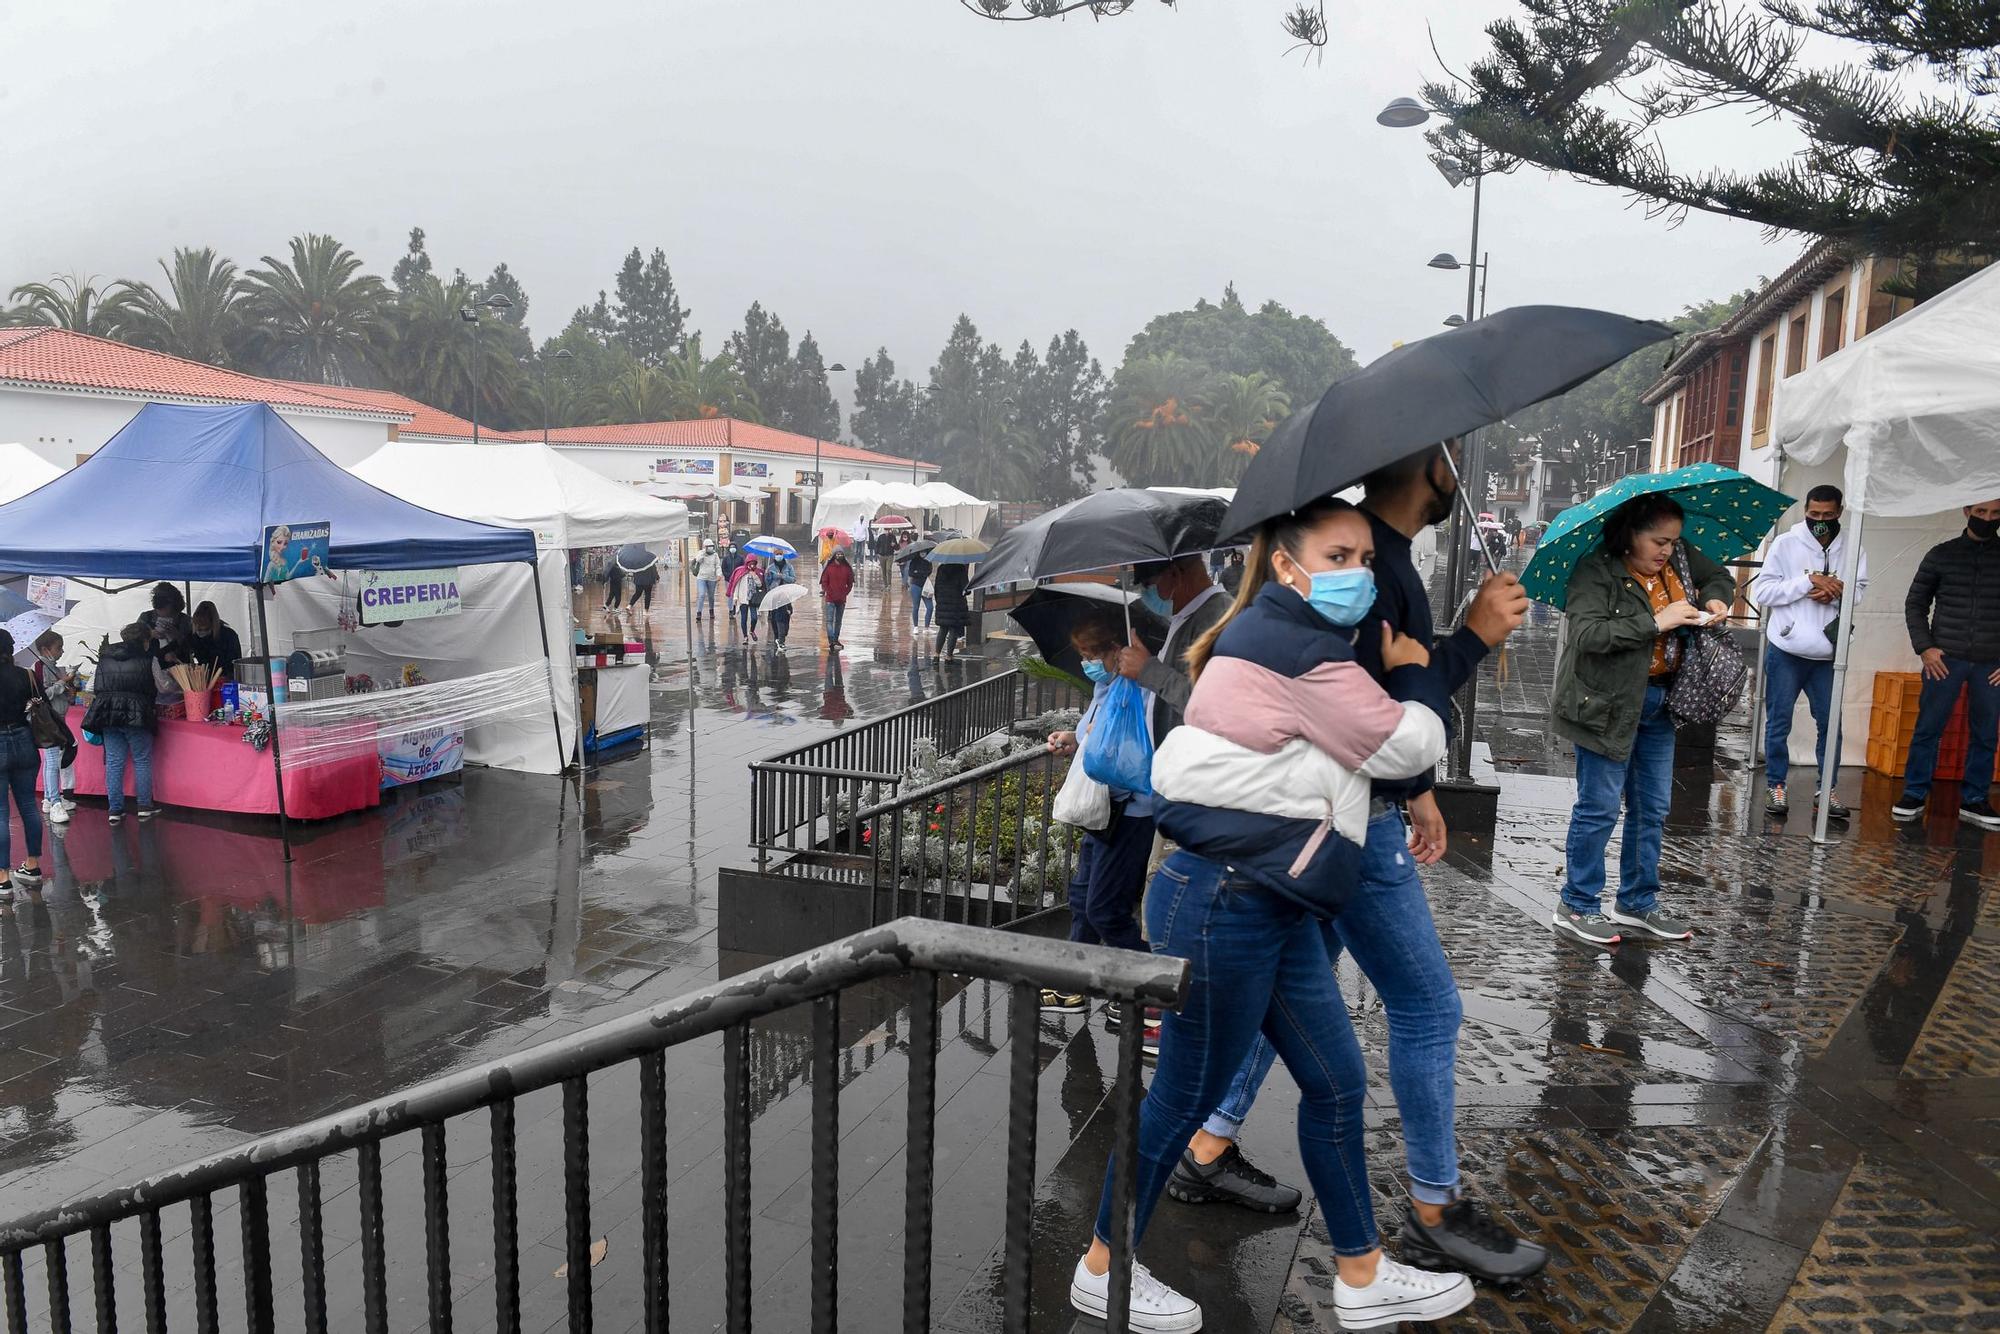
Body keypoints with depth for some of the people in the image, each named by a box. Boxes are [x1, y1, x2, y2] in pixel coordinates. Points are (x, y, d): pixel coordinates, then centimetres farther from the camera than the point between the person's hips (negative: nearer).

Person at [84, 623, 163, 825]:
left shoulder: (105, 658, 11)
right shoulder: (149, 659, -1)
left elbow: (91, 688, 11)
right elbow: (162, 688, 6)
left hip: (107, 714, 4)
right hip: (136, 715, -4)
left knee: (114, 762, 7)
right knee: (142, 761, 6)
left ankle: (115, 809, 8)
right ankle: (145, 806, 8)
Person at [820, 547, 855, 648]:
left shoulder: (847, 568, 4)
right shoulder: (828, 567, -2)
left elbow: (850, 583, 9)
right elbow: (824, 582, -1)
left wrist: (845, 593, 1)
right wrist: (826, 591, -12)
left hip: (842, 599, 3)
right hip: (830, 599, -3)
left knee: (838, 620, 11)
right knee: (830, 620, -10)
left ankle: (836, 639, 20)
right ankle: (831, 641, -16)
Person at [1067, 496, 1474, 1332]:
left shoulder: (1271, 636, 15)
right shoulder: (1297, 647, -17)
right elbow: (1409, 745, -12)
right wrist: (1412, 672, 5)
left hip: (1273, 907, 10)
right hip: (1223, 907, -10)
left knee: (1336, 1082, 15)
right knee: (1186, 1094, 5)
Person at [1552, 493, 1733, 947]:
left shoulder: (1680, 557, 3)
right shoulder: (1596, 572, -18)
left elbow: (1719, 575, 22)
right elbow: (1587, 633, -29)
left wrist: (1714, 599, -1)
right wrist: (1655, 622, -29)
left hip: (1658, 701, 8)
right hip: (1609, 702, -8)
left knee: (1652, 808, 14)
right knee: (1599, 806, -1)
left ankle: (1638, 903, 27)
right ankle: (1576, 907, 13)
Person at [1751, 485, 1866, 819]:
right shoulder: (1785, 543, -4)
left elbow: (1858, 591, 2)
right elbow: (1762, 591, -9)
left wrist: (1833, 592, -17)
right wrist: (1809, 582, -16)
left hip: (1827, 654, 2)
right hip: (1786, 651, -2)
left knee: (1829, 722, 7)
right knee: (1779, 722, 6)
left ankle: (1825, 788, 19)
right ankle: (1775, 785, 18)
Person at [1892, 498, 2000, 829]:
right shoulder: (1942, 554, 4)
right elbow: (1915, 604, 7)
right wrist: (1925, 647, -4)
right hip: (1945, 659, -1)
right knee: (1927, 729, 1)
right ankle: (1914, 796, 9)